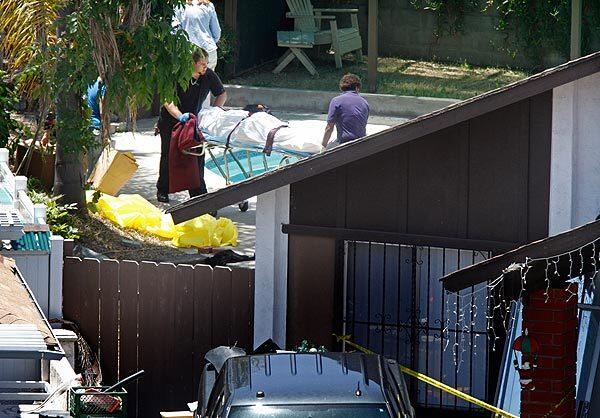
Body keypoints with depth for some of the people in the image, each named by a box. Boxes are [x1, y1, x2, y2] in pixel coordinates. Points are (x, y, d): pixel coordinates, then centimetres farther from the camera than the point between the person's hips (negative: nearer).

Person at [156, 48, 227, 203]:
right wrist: (180, 115, -47)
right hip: (170, 120, -3)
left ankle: (198, 192, 3)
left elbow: (222, 94, 3)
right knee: (168, 154, 3)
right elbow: (167, 101, -31)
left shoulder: (209, 75, -11)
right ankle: (162, 190, 17)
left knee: (197, 154, -5)